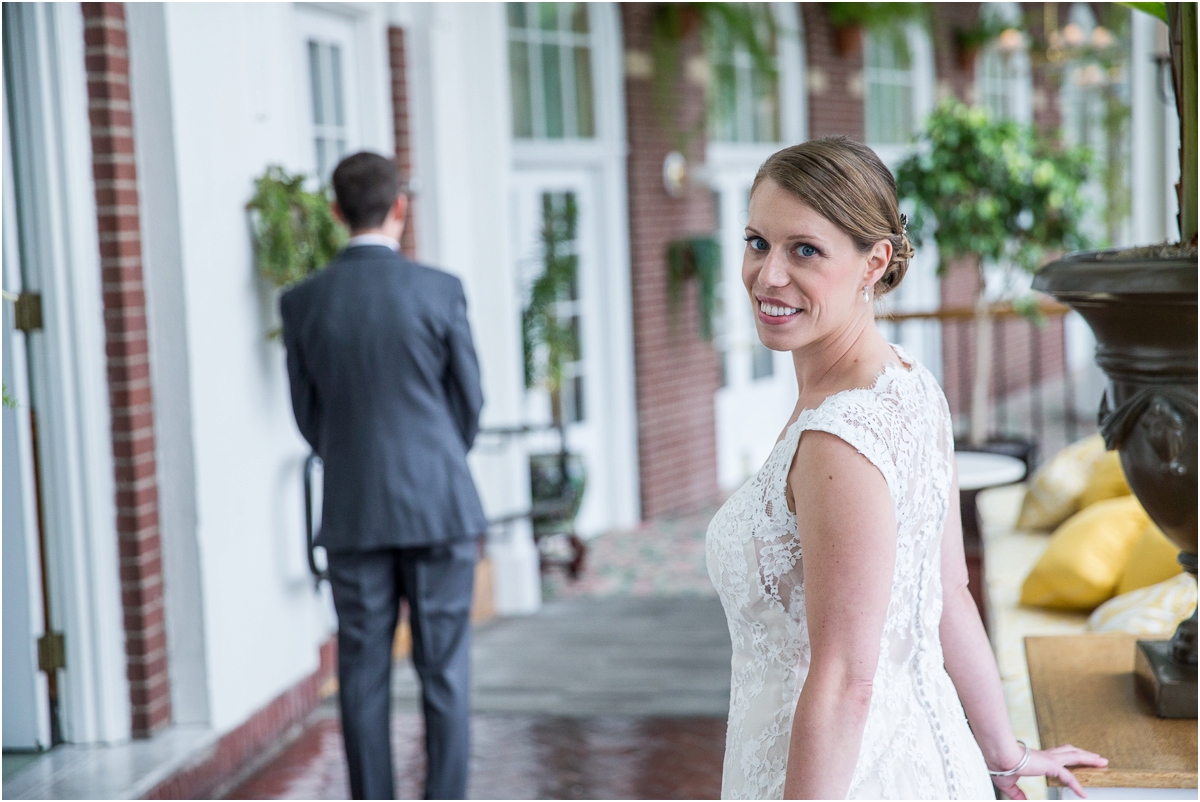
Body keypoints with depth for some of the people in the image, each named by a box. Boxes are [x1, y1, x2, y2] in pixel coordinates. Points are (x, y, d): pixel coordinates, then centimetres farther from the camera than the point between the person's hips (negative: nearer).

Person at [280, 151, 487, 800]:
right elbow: (470, 400, 1)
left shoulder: (302, 302, -2)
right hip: (439, 505, -1)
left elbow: (306, 413, 6)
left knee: (363, 674, 8)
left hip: (352, 512, 2)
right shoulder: (440, 291, -7)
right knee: (444, 671, 6)